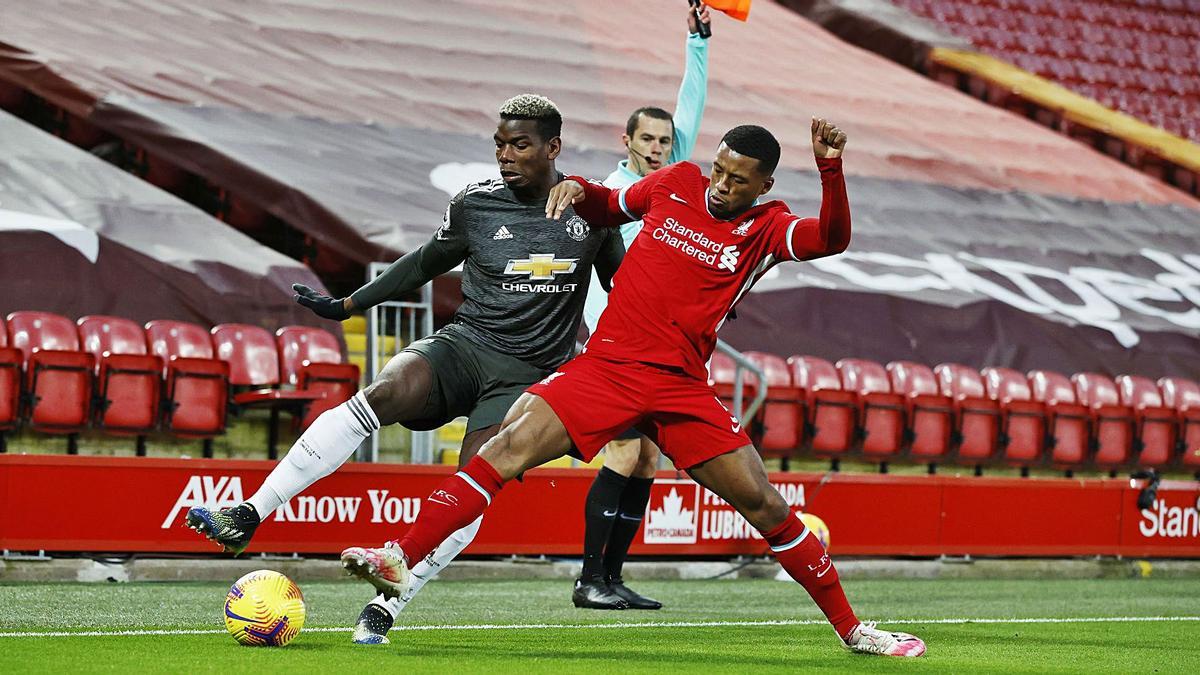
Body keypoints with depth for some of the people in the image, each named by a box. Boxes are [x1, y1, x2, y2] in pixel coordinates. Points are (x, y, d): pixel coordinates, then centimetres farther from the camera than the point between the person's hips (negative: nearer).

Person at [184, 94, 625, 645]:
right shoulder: (475, 205, 3)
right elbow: (425, 263, 20)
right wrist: (347, 305, 21)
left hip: (528, 376, -1)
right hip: (463, 345, 1)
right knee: (382, 393, -29)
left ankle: (386, 608, -12)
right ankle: (246, 519, -31)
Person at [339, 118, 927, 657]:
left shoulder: (766, 229, 3)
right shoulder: (676, 183, 9)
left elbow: (830, 239, -17)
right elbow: (609, 208, 27)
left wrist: (831, 169, -31)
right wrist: (576, 188, 6)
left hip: (681, 389, 0)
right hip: (607, 364, 0)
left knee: (766, 507, -2)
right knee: (507, 448, -20)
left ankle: (850, 628, 13)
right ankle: (399, 561, -23)